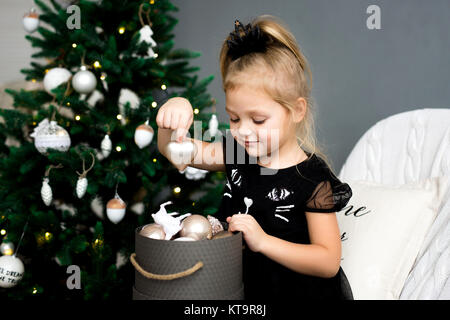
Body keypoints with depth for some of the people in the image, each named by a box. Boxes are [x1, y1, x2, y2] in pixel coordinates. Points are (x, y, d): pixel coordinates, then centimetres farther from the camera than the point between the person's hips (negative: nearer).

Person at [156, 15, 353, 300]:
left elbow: (329, 262, -18)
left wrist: (263, 241, -29)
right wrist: (175, 110, -19)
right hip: (242, 290, 5)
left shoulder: (312, 178, -19)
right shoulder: (235, 153, -2)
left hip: (299, 292, -4)